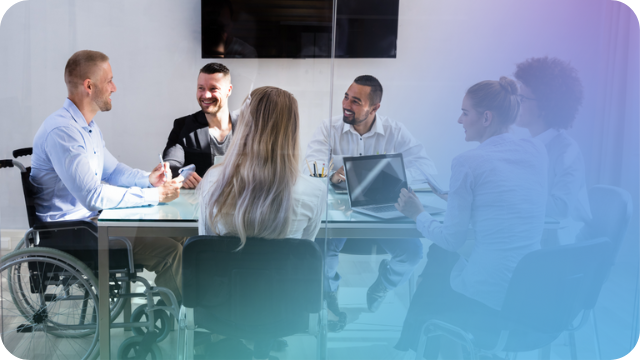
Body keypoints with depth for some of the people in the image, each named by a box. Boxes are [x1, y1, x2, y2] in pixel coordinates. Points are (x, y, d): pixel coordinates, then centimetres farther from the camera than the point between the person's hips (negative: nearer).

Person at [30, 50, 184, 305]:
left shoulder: (88, 126, 12)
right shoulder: (61, 131, -23)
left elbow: (112, 170, 21)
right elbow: (93, 196, -29)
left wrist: (148, 179, 1)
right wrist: (154, 195, -24)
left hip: (91, 217, 11)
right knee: (170, 252, -19)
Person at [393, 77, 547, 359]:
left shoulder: (468, 163, -14)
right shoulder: (536, 151, 4)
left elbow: (452, 239, -8)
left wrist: (418, 215, 8)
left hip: (486, 297, -6)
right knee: (439, 254, 26)